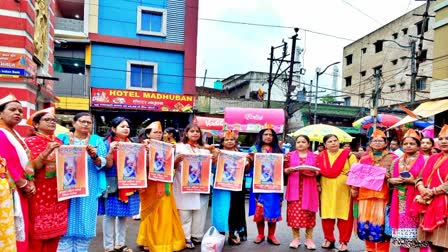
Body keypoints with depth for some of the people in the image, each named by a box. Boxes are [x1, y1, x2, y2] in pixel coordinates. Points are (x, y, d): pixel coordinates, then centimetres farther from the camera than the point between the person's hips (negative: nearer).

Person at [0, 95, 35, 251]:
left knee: (21, 229, 13)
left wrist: (30, 182, 3)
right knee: (13, 232, -3)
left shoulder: (16, 135, 16)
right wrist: (24, 185, -11)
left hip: (21, 190, 9)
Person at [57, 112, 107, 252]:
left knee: (85, 223, 6)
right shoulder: (63, 138, 6)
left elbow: (102, 163, 1)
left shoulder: (97, 140, 8)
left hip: (89, 189, 1)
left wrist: (94, 156, -19)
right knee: (66, 223, 2)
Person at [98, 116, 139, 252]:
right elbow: (108, 164, -11)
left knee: (124, 214, 11)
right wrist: (111, 151, -26)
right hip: (113, 184, -5)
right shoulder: (108, 143, -4)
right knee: (110, 214, 1)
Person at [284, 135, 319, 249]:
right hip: (294, 188, 0)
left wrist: (312, 172, -14)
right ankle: (296, 238, 11)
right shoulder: (290, 155, 8)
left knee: (309, 213, 1)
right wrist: (290, 170, -15)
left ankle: (309, 239, 12)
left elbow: (318, 171, 5)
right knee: (294, 212, -1)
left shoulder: (314, 156, 7)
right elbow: (285, 170, 6)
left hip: (309, 188, 0)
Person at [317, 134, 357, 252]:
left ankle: (343, 241, 13)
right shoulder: (321, 156, 7)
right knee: (327, 216, 5)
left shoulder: (348, 155, 1)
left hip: (343, 191, -2)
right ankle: (329, 239, 20)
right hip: (327, 191, 2)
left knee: (344, 216, 0)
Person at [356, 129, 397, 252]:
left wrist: (388, 176, -14)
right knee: (365, 223, 4)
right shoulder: (364, 159, 15)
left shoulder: (392, 158, 6)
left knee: (381, 224, -4)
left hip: (383, 195, -3)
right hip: (366, 194, 3)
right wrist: (354, 188, 6)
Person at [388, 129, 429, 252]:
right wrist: (392, 180, -3)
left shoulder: (424, 160, -1)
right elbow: (389, 179, 18)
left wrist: (414, 181, -16)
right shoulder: (397, 161, 14)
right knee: (402, 231, 8)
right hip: (400, 202, 5)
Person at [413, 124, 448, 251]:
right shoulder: (433, 158, 15)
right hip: (428, 205, 6)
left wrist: (432, 192, -14)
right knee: (432, 244, 10)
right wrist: (422, 189, -6)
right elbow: (420, 177, 13)